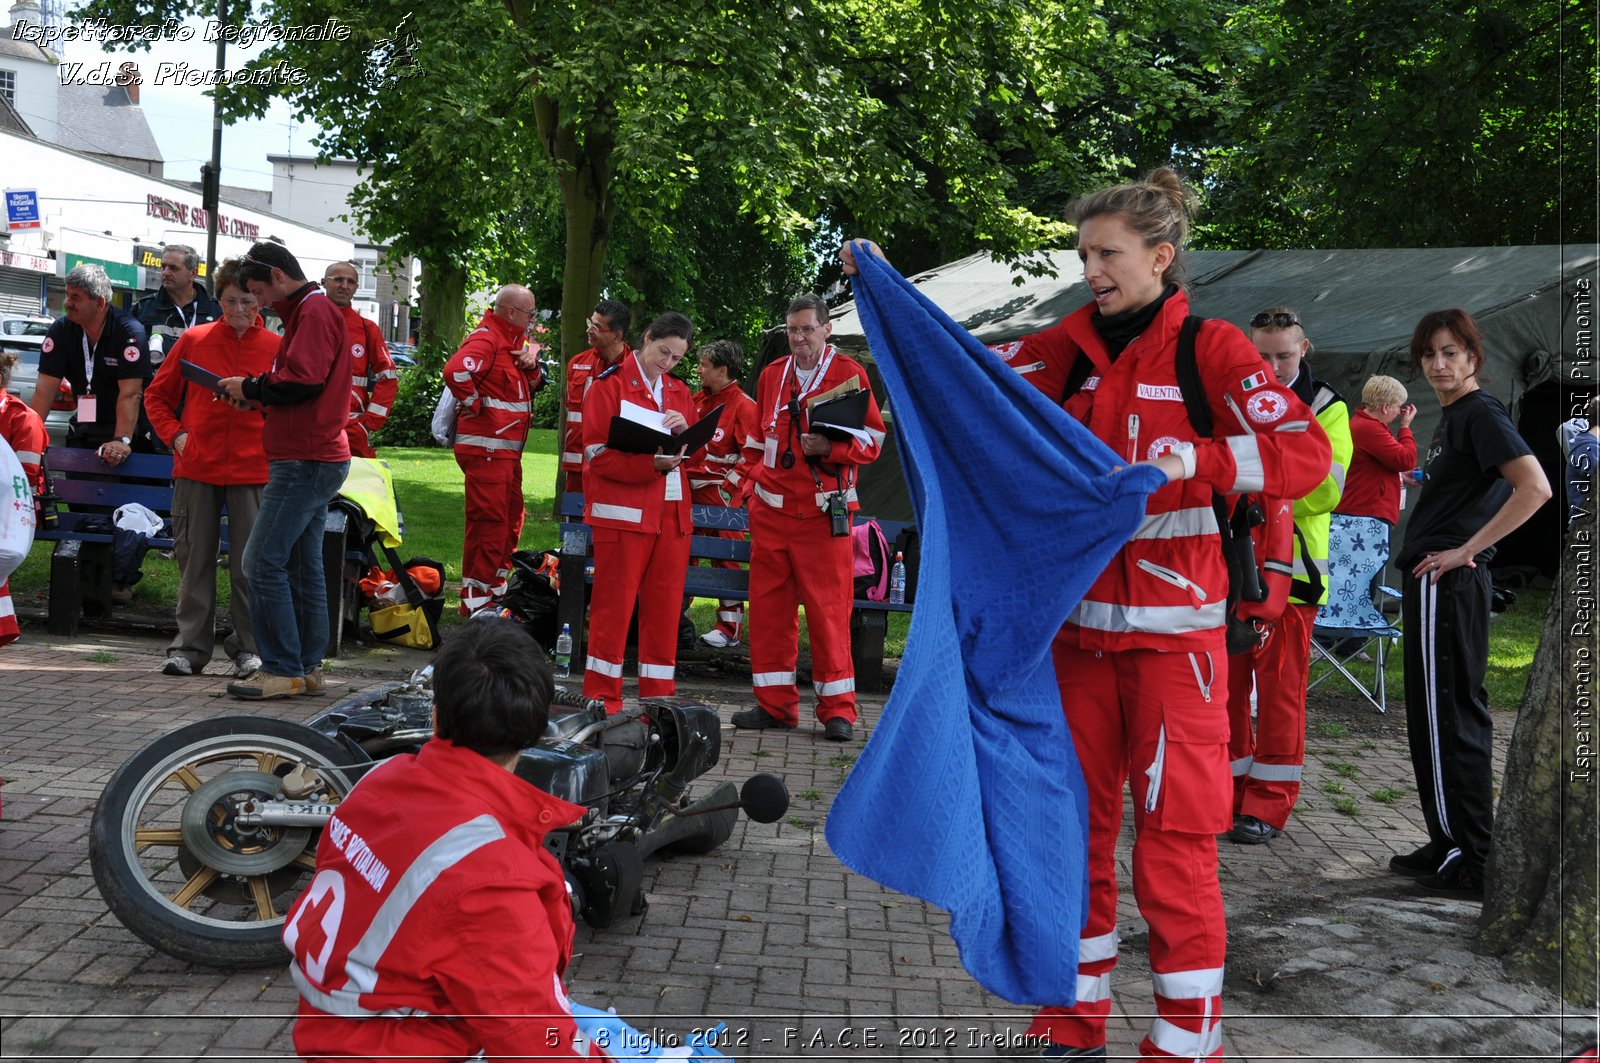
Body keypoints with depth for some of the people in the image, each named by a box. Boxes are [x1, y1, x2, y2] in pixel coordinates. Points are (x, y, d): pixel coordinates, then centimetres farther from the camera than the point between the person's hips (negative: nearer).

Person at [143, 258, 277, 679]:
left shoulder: (275, 348, 2)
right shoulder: (193, 340, 5)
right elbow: (157, 395, 14)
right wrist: (175, 435, 2)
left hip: (251, 470, -1)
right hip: (196, 467, 1)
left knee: (248, 564, 2)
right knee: (195, 559, 7)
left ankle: (248, 648, 11)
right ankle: (191, 646, 15)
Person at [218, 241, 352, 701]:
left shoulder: (314, 310, -11)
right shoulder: (309, 310, 22)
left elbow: (302, 380, -21)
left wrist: (251, 387, -7)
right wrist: (257, 394, 8)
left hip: (305, 462, -11)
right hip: (314, 458, 11)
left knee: (264, 561, -11)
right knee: (302, 564, 12)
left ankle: (282, 670, -8)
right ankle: (306, 667, 16)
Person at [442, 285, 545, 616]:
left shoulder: (513, 341, 18)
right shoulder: (486, 339, -15)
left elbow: (533, 385, 22)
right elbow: (455, 370, -33)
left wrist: (531, 365, 1)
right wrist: (472, 404, -19)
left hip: (508, 449, 10)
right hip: (486, 448, -10)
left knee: (511, 517, 18)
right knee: (489, 520, -9)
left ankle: (497, 587, 29)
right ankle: (474, 599, -4)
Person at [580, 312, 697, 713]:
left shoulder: (679, 391, 16)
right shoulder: (610, 384, -1)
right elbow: (598, 454, -9)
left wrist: (685, 431, -5)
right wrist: (652, 463, -22)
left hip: (672, 511, 6)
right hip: (624, 510, -6)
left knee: (665, 605, 7)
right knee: (614, 603, -2)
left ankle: (658, 695, 14)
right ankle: (603, 696, 5)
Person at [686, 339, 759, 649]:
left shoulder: (743, 406, -10)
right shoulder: (699, 400, 14)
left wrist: (730, 490, -19)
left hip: (722, 493, -8)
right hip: (690, 489, 8)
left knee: (725, 556, -3)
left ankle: (729, 628, 3)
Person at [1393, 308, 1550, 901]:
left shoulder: (1481, 414, -11)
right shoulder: (1451, 417, 18)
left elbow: (1535, 488, -24)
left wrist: (1464, 551, -21)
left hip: (1448, 582, -10)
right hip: (1437, 584, 10)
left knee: (1447, 718, -7)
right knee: (1443, 715, 15)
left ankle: (1471, 864, -1)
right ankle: (1450, 846, 24)